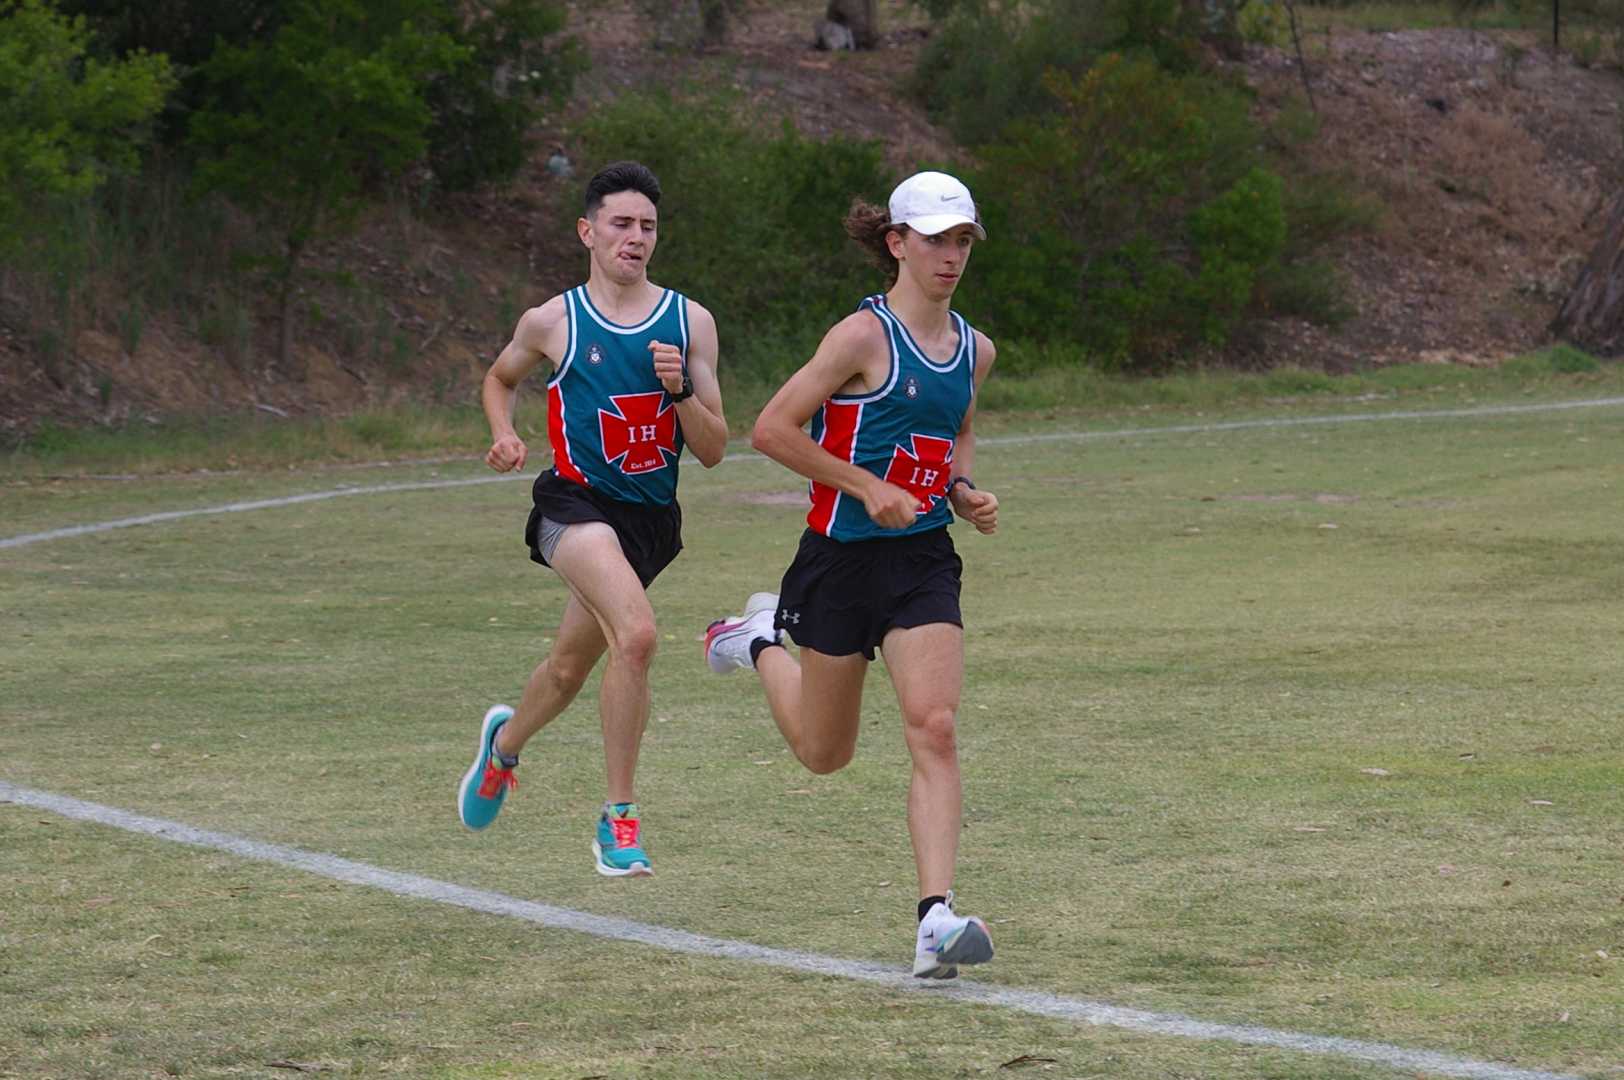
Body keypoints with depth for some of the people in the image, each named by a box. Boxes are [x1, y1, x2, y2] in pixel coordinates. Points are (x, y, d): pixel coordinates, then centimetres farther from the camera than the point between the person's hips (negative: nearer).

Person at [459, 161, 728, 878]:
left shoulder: (691, 323, 3)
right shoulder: (552, 322, -1)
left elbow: (712, 451, 3)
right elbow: (499, 378, 21)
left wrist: (680, 390, -14)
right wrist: (505, 436, 2)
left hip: (651, 517, 4)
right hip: (577, 503, -4)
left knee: (569, 669, 19)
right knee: (636, 633, -29)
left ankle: (505, 742, 53)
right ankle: (618, 818, -22)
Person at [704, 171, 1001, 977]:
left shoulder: (974, 351, 7)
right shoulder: (865, 336, -13)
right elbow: (772, 430, -14)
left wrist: (963, 492, 7)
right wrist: (868, 486, -18)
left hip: (924, 562, 4)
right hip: (844, 557, -4)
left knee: (934, 729, -15)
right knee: (825, 753, 12)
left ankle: (936, 918, -21)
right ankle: (761, 641, 43)